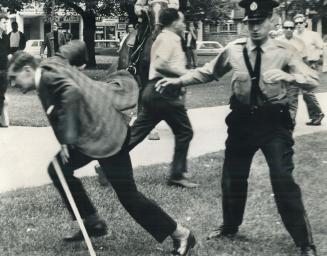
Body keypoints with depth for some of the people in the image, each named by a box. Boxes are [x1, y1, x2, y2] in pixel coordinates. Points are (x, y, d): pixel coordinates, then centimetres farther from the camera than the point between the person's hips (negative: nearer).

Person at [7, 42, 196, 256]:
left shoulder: (47, 73, -14)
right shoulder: (52, 63, 13)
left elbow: (71, 92, -32)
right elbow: (79, 46, 24)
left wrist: (67, 138, -27)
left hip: (103, 133, -10)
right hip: (94, 133, 10)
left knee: (127, 193, -4)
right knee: (58, 169, 13)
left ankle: (181, 235, 9)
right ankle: (93, 223, 21)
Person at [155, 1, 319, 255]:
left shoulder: (285, 52, -8)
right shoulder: (234, 50, -1)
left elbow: (313, 80, -16)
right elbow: (208, 72, 10)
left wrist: (288, 76, -35)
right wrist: (178, 80, 1)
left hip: (274, 122, -3)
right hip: (243, 120, 3)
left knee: (284, 181, -7)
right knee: (232, 177, 14)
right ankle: (230, 226, 40)